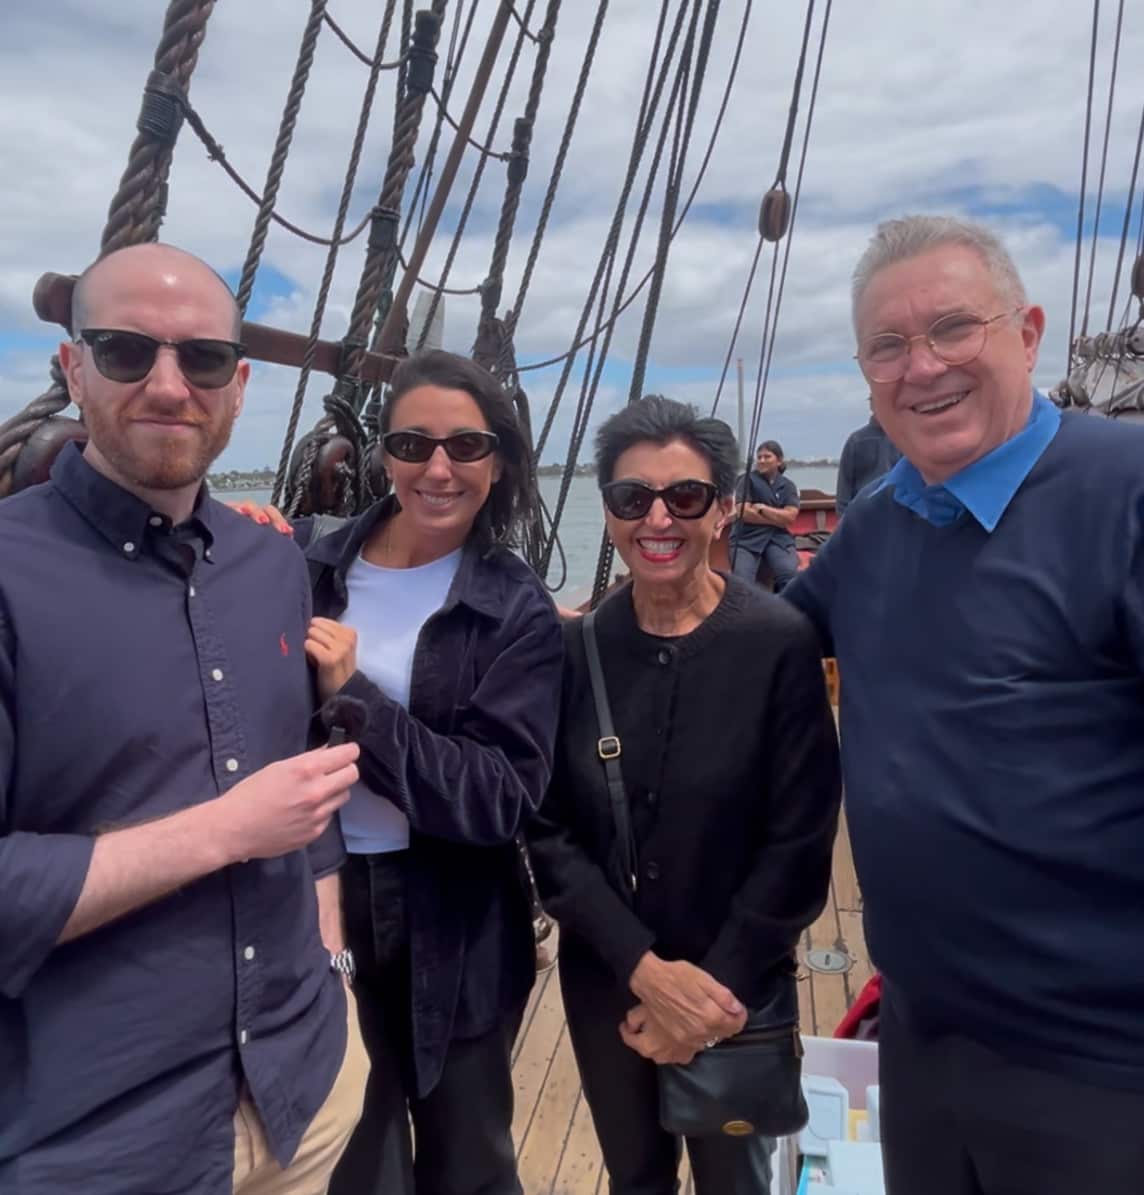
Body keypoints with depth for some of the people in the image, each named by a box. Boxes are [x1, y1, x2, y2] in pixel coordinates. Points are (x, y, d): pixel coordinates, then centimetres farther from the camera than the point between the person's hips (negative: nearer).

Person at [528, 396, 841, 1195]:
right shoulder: (574, 648, -9)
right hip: (604, 985, 2)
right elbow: (548, 830, -6)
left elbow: (799, 844, -12)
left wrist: (716, 984, -12)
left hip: (735, 990, -2)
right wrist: (644, 968, -14)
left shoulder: (782, 644, -15)